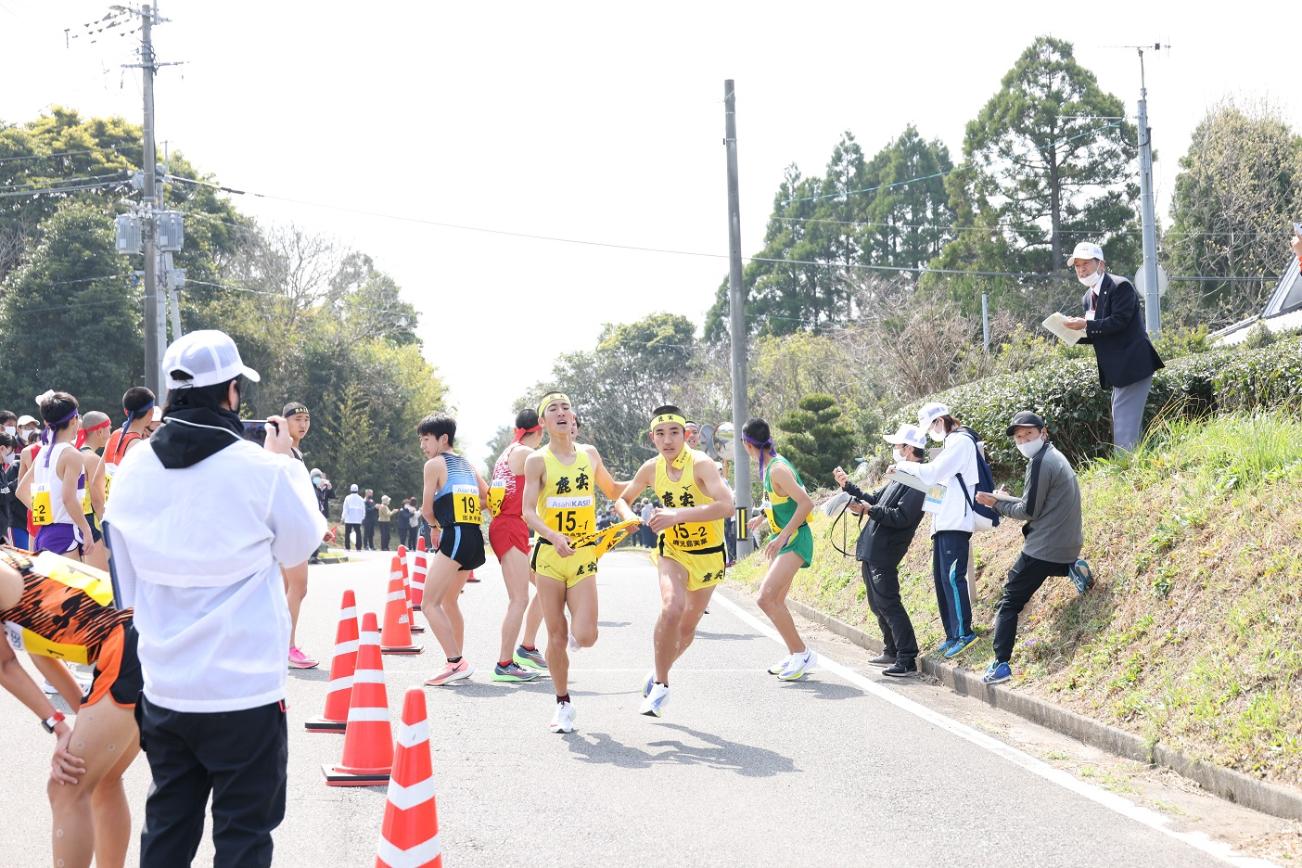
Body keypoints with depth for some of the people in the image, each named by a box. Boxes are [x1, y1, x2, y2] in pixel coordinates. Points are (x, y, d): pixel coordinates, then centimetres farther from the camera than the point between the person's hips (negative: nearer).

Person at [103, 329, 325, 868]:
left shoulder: (133, 469, -1)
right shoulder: (261, 469, -15)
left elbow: (126, 576, 8)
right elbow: (300, 545, 3)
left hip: (162, 689, 5)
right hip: (244, 691, -5)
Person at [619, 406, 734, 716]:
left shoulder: (700, 464, -22)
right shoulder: (651, 469, -7)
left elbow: (726, 504, -37)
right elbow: (624, 499, 13)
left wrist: (678, 515, -42)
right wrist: (630, 517, -8)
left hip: (708, 555, -1)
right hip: (672, 552, 1)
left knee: (688, 626, 10)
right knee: (672, 609, -26)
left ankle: (658, 673, 38)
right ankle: (660, 686, -10)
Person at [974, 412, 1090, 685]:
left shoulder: (1040, 462, -16)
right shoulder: (1056, 457, 15)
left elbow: (1029, 511, -15)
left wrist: (998, 502, -2)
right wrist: (1007, 500, 12)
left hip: (1043, 548, -10)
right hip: (1068, 546, 10)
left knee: (1009, 602, -4)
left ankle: (1001, 664, -10)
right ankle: (1071, 569, 11)